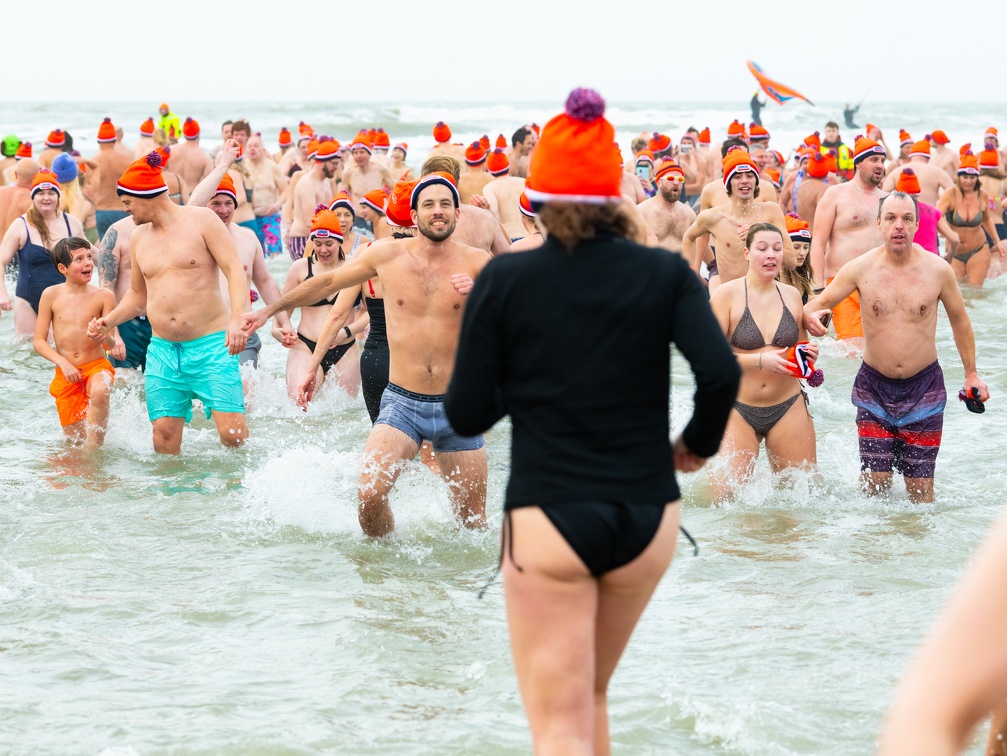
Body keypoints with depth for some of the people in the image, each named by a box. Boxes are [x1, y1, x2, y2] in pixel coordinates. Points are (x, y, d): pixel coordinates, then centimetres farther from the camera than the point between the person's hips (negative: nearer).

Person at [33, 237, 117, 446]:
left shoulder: (103, 296, -5)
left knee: (99, 392, -38)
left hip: (96, 366, -2)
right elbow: (39, 341, 0)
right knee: (74, 439, 3)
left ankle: (94, 449, -24)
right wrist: (63, 363, -15)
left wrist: (105, 337, -29)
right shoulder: (51, 295, -3)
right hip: (66, 374, 2)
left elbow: (111, 345, -5)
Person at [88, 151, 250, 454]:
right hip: (162, 350, 5)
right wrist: (109, 321, 8)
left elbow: (235, 270, -8)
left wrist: (236, 319, -23)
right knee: (164, 436, -5)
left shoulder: (201, 220, -2)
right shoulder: (138, 238, 14)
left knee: (232, 434, -14)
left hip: (210, 345, -5)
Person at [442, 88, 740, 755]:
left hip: (548, 518, -3)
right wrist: (698, 444, 3)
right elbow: (721, 372, -15)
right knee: (591, 696, 23)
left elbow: (466, 414, -4)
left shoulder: (505, 280, -5)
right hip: (647, 517, 3)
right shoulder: (665, 274, -2)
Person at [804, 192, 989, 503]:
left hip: (924, 387, 0)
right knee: (874, 486, -2)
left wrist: (971, 374, 12)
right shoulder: (860, 268, -7)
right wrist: (809, 317, -26)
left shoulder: (938, 270, -6)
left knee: (921, 489, 0)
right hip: (874, 387, 0)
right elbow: (817, 304, -1)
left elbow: (959, 319, 9)